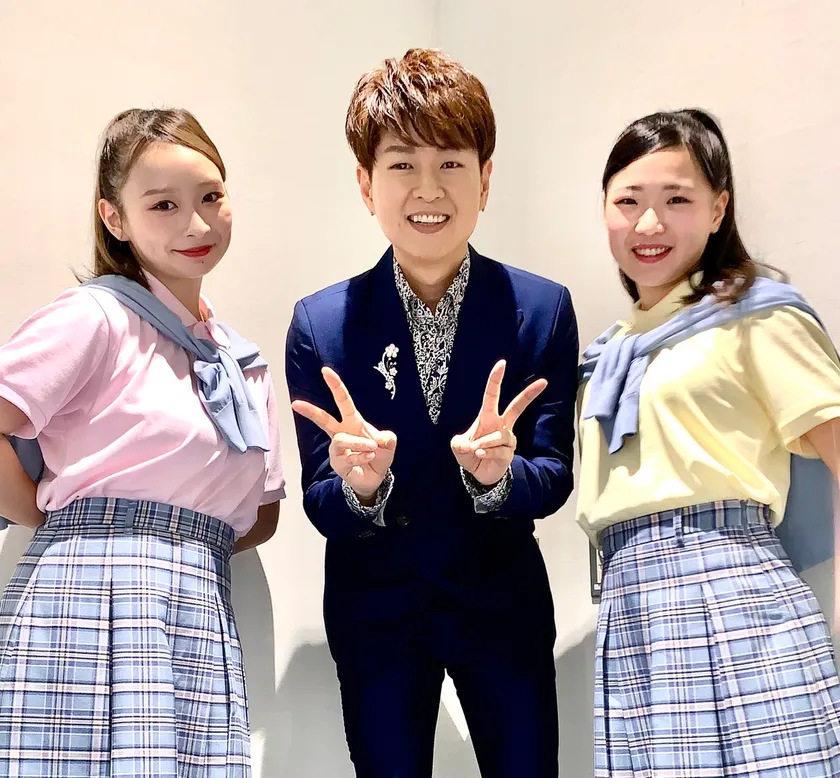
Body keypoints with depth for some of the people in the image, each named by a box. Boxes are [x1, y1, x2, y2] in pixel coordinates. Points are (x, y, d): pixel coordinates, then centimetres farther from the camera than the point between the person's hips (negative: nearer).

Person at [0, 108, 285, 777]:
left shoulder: (246, 365, 17)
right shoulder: (99, 315, -3)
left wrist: (176, 546, 5)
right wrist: (70, 520, -1)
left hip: (207, 622, 6)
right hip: (92, 599, -6)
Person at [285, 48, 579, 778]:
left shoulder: (543, 307, -11)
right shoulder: (320, 323, -12)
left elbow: (556, 478, -11)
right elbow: (321, 508, -10)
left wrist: (497, 473, -32)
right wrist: (359, 485, -33)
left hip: (503, 606, 1)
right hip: (375, 616, 0)